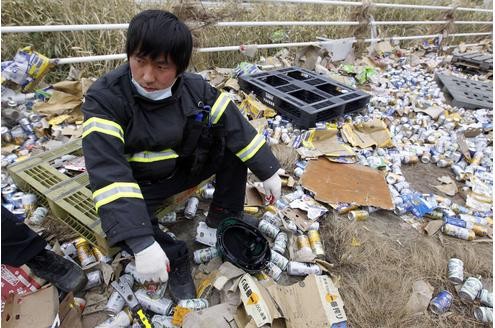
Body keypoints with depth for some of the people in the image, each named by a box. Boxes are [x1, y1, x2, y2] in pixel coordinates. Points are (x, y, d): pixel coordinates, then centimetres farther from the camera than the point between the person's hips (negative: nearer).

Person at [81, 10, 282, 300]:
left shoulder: (195, 87, -15)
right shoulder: (105, 97, -25)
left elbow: (236, 124, -11)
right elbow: (108, 171, -36)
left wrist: (268, 172, -12)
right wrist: (142, 243, -45)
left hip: (187, 167, 3)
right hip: (140, 183, -3)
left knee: (235, 142, -10)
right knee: (120, 219, -33)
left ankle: (225, 215, 6)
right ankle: (175, 258, -3)